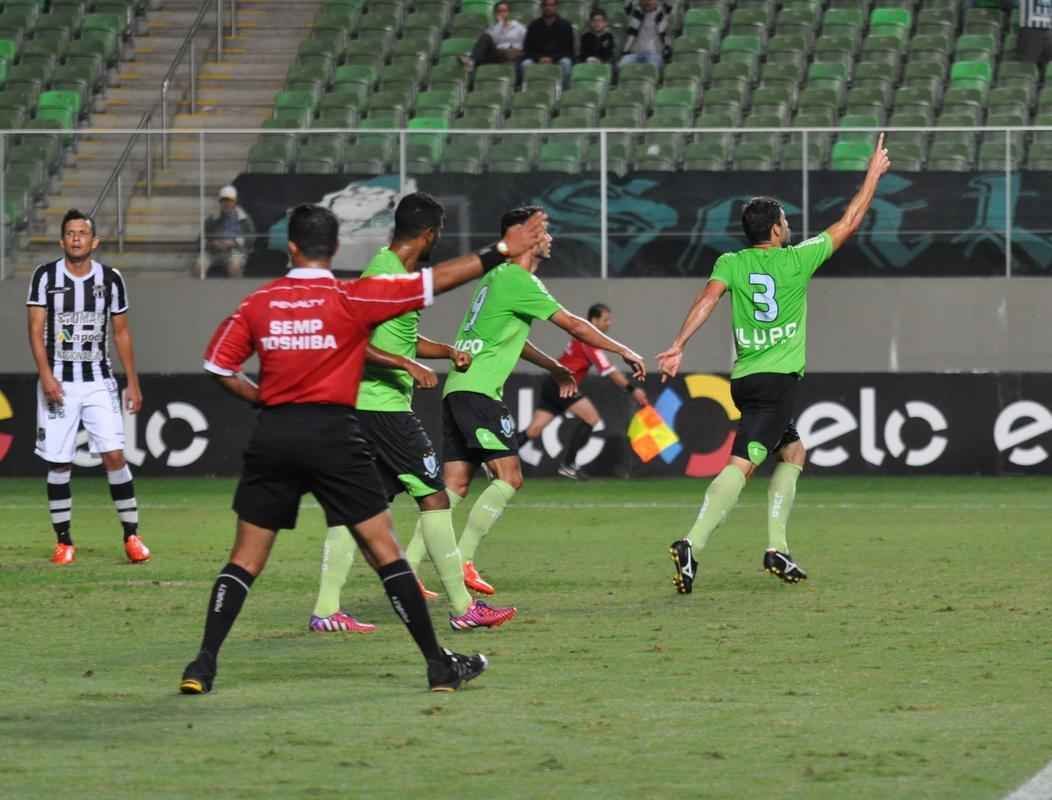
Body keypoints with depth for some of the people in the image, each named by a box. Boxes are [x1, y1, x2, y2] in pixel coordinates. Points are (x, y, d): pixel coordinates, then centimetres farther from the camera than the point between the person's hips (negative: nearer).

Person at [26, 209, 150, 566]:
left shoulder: (110, 279, 3)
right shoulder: (46, 276, -2)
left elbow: (122, 333, 10)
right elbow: (36, 329, -5)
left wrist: (133, 383, 8)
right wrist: (46, 375, -17)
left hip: (99, 382, 1)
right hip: (58, 382, -1)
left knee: (114, 456, -9)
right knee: (58, 463, 0)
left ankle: (132, 536, -1)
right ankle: (64, 542, 10)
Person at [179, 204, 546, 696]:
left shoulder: (258, 303, 4)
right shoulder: (350, 299, -4)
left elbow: (219, 367, 8)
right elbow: (435, 281, -4)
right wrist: (501, 252, 0)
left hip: (272, 434, 3)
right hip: (332, 432, -3)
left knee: (246, 558, 8)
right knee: (383, 548, 3)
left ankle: (203, 664, -2)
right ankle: (438, 664, 5)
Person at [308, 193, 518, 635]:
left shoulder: (394, 269, 17)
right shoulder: (385, 274, -15)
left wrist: (448, 352, 16)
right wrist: (408, 366, -24)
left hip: (368, 406, 10)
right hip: (385, 405, -10)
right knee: (433, 496, -4)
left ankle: (326, 608, 5)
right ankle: (462, 607, -1)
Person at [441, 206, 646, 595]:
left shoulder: (497, 278, 20)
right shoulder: (518, 281, -10)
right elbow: (573, 325, -10)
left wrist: (553, 366, 35)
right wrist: (624, 351, -2)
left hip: (458, 389, 10)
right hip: (478, 390, -10)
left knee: (455, 486, 7)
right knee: (509, 478, -10)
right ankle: (462, 561, -13)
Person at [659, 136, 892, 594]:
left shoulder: (731, 264, 7)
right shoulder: (797, 261, -1)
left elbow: (707, 300, -10)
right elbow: (849, 223, 8)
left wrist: (677, 346, -17)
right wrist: (874, 175, 19)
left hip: (744, 379, 6)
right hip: (778, 379, -6)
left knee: (793, 451, 23)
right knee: (742, 463, -17)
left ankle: (776, 548, 13)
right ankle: (692, 544, -34)